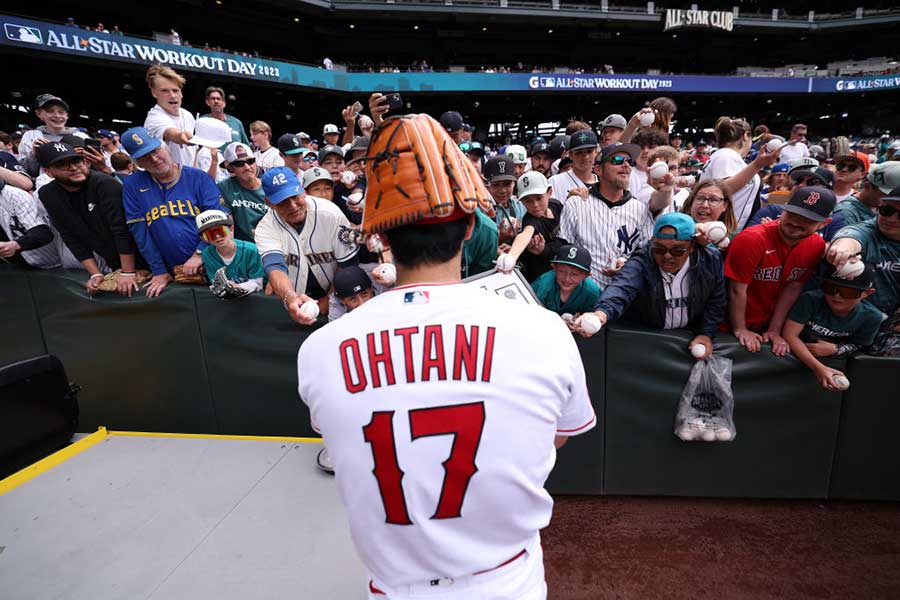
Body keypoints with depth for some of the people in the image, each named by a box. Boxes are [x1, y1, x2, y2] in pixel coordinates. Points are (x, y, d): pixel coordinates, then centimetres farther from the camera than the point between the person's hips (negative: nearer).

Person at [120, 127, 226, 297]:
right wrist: (159, 272, 1)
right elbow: (140, 231, 6)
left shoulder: (198, 178, 4)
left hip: (209, 264, -1)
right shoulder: (133, 186, 8)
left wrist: (199, 253, -11)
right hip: (174, 274, 2)